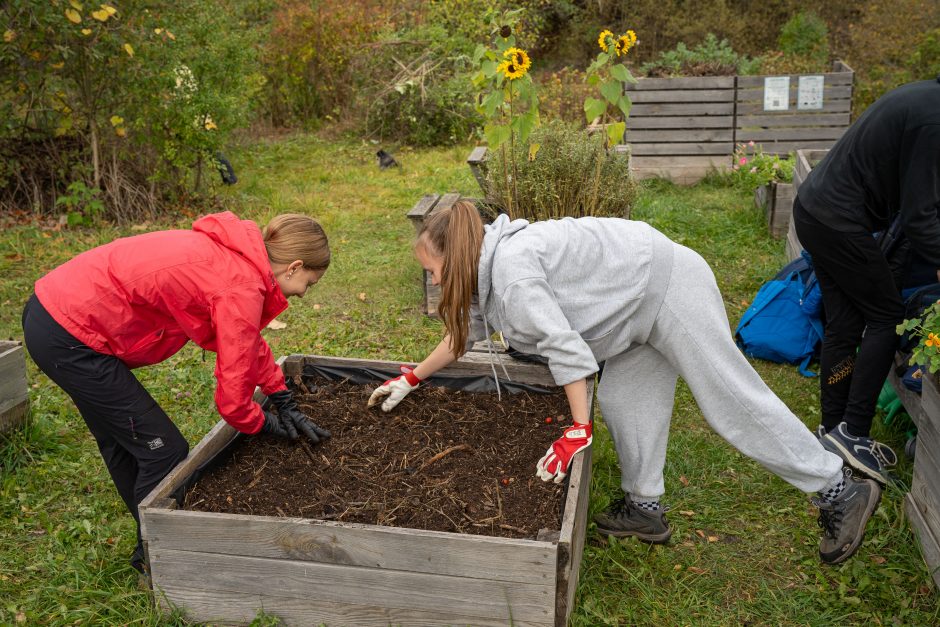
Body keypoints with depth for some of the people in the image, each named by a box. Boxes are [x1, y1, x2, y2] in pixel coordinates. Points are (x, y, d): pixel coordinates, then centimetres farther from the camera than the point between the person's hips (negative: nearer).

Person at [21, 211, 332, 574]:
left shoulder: (232, 256, 8)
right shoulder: (242, 289, -20)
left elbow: (250, 342, 20)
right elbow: (232, 396, -15)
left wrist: (284, 403, 19)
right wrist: (264, 425, 6)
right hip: (70, 337, -10)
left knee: (121, 443, 23)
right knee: (164, 450, 1)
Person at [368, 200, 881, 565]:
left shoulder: (510, 267, -23)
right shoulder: (490, 268, 9)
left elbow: (565, 346, -26)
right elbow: (465, 331, 23)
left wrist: (578, 432, -20)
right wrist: (411, 379, 25)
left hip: (670, 285, -10)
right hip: (645, 305, 10)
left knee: (733, 402, -5)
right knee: (624, 400, 9)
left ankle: (841, 491, 6)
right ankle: (644, 509, 22)